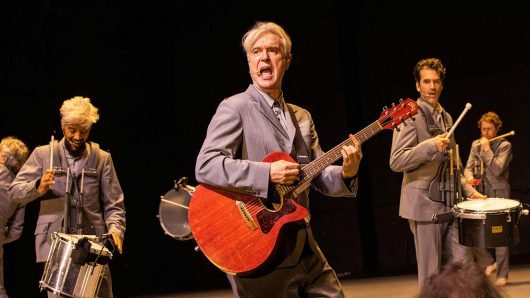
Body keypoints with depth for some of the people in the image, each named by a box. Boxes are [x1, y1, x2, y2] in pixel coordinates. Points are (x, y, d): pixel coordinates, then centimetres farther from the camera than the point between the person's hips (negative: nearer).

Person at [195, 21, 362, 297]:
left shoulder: (302, 117, 15)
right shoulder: (234, 108, -6)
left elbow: (319, 177, 13)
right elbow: (205, 166, -18)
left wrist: (346, 173, -9)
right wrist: (267, 174, -24)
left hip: (304, 248, 7)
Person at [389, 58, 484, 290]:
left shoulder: (446, 118, 16)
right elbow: (396, 162, -15)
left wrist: (469, 191, 16)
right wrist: (430, 145, -24)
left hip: (450, 203, 7)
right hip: (424, 204, -7)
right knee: (431, 274, -1)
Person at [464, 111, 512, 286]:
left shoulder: (505, 146, -3)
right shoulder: (475, 145, 13)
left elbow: (497, 170, -15)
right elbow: (468, 168, 10)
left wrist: (486, 149, -12)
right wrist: (470, 178, -11)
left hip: (498, 195, -4)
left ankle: (502, 274, 8)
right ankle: (488, 263, 14)